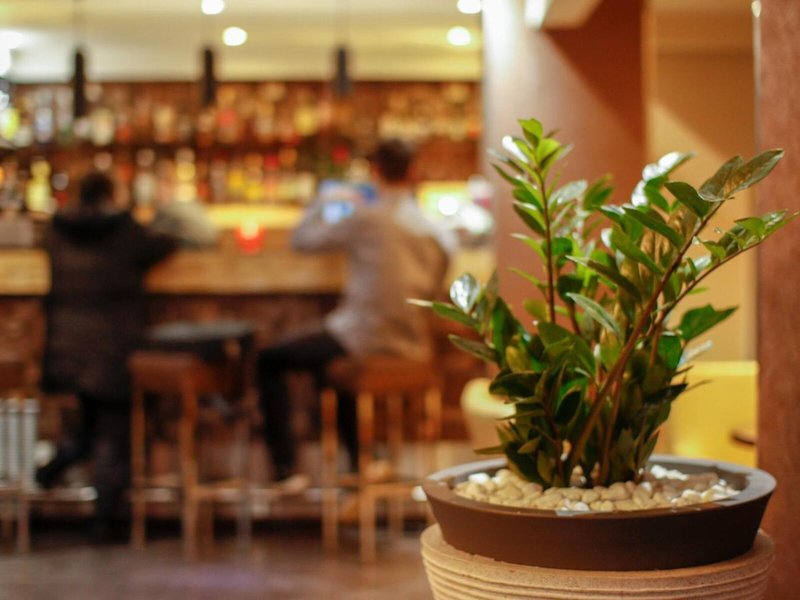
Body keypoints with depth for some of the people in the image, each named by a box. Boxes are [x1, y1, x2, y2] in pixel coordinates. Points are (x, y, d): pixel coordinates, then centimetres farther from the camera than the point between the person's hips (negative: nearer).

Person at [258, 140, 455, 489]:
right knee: (323, 357, 34)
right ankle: (360, 459, 33)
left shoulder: (367, 218, -11)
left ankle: (285, 468, 5)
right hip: (413, 348, 7)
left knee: (269, 361, 12)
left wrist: (321, 206, 20)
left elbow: (302, 240, -1)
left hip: (365, 338, -7)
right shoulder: (437, 233, 5)